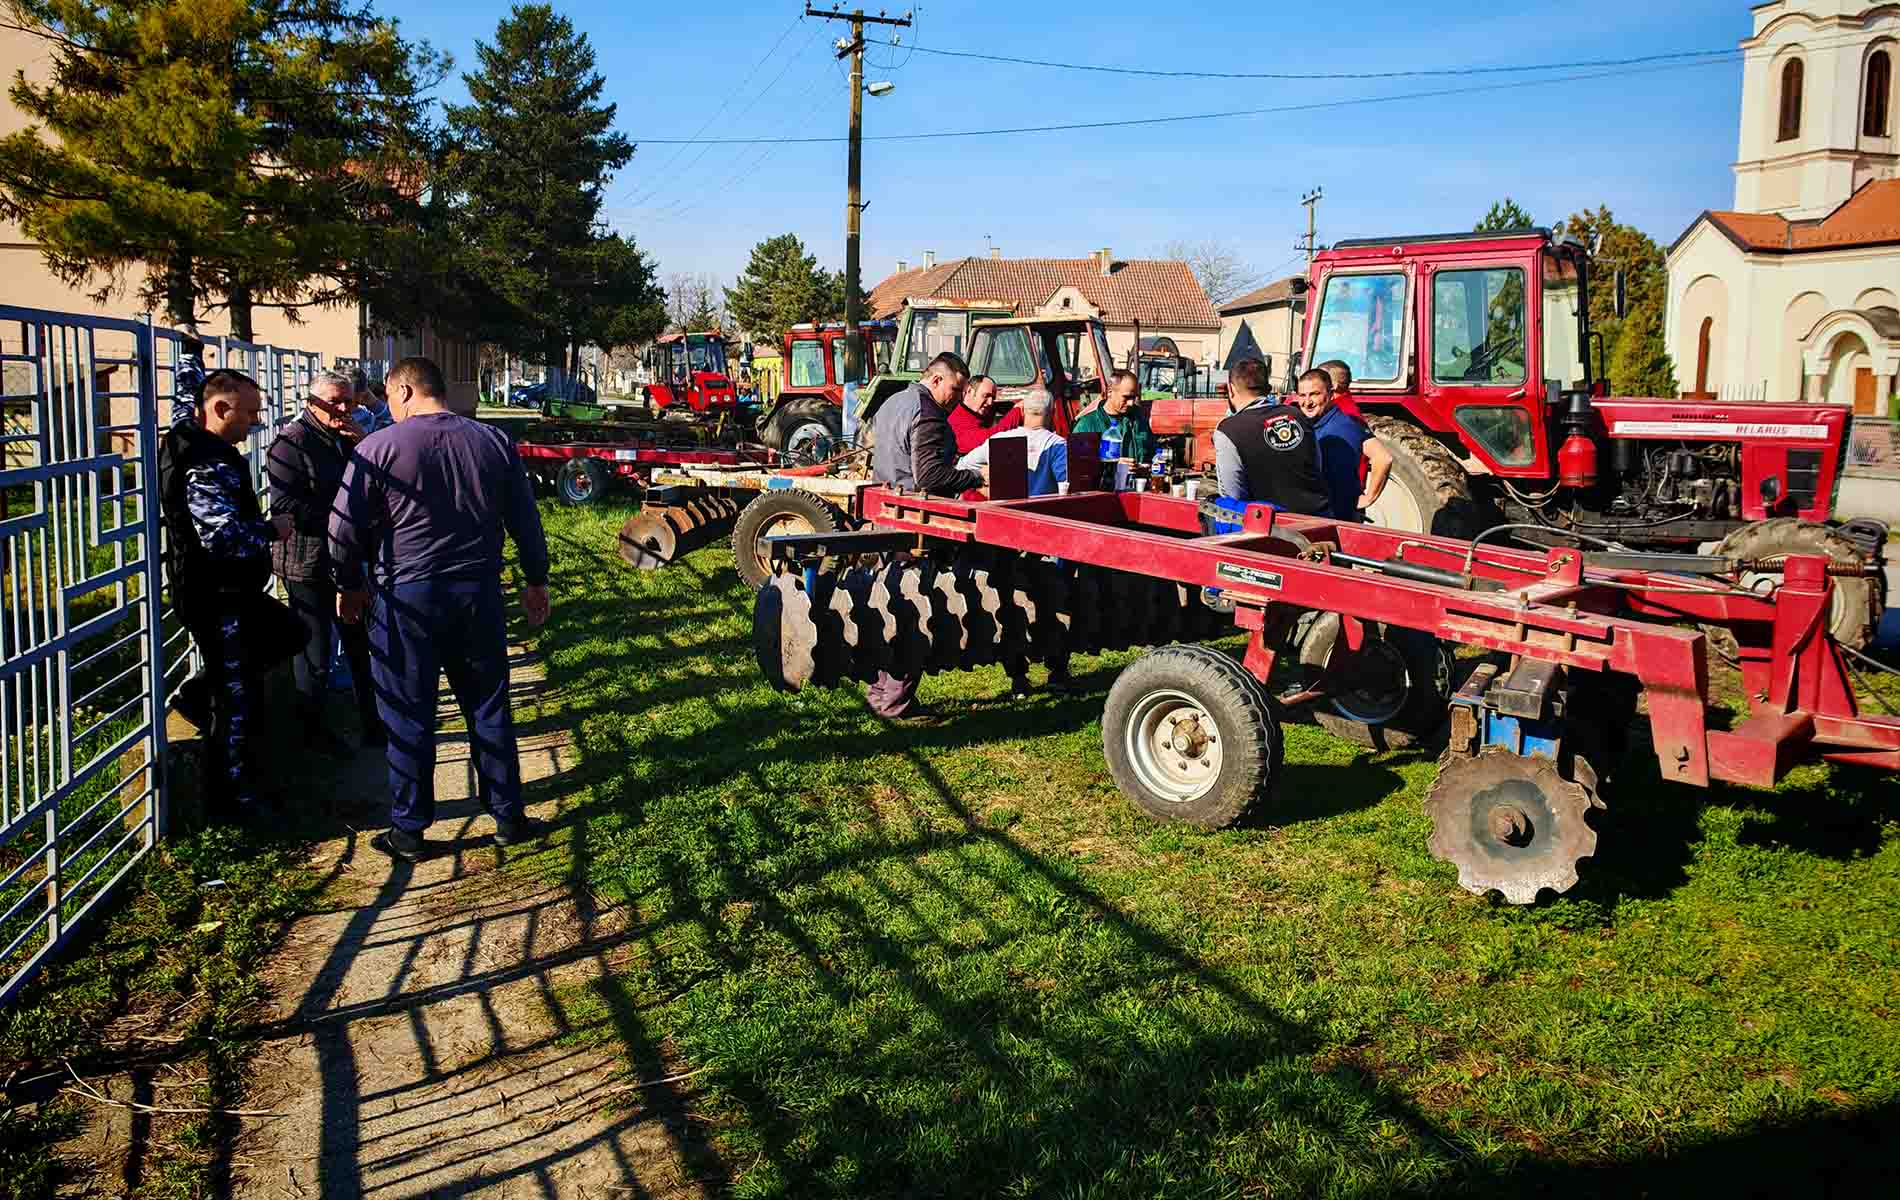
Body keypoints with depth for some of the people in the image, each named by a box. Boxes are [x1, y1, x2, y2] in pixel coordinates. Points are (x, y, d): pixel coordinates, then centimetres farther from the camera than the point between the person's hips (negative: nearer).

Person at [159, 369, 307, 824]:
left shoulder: (191, 438, 6)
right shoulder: (209, 467, -26)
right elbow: (223, 536, -33)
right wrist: (271, 530, -18)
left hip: (232, 591, 11)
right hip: (217, 600, -11)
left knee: (290, 634, 28)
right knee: (237, 699, -1)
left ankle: (201, 695, 26)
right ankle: (232, 799, 10)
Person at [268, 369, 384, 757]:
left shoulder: (347, 438, 11)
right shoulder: (292, 441, -12)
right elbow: (284, 505, -20)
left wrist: (360, 445, -7)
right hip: (308, 563, -7)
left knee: (359, 644, 14)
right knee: (315, 650, 4)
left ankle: (372, 724, 24)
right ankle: (314, 729, 20)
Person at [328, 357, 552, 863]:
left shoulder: (379, 448, -8)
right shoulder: (494, 442, 3)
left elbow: (344, 528, -5)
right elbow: (525, 521, 8)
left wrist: (350, 586, 11)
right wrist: (536, 581, 19)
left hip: (405, 598, -3)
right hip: (479, 594, 3)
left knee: (408, 718, 7)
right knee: (489, 708, 12)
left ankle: (409, 830, 15)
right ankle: (508, 817, 19)